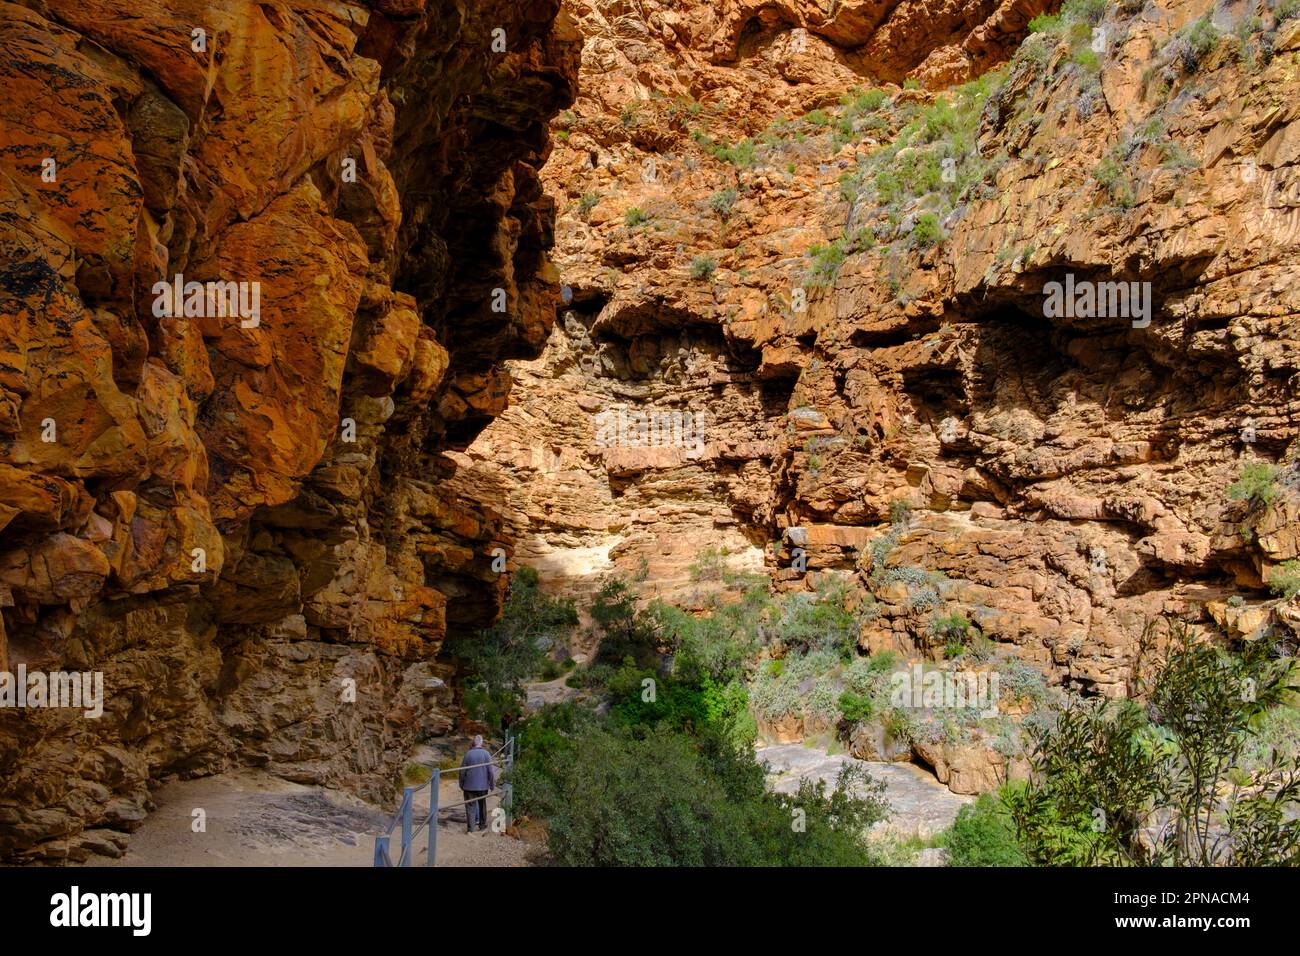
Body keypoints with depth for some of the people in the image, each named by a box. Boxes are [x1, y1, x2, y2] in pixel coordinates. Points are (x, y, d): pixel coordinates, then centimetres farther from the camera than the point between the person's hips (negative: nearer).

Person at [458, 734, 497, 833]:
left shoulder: (468, 754, -6)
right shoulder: (486, 754, -7)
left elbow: (462, 771, -2)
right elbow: (491, 771, -6)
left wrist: (461, 784, 10)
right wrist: (492, 785, 5)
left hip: (470, 785, -1)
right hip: (483, 785, 1)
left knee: (470, 806, 2)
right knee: (482, 806, 16)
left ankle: (470, 828, -4)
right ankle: (482, 825, 26)